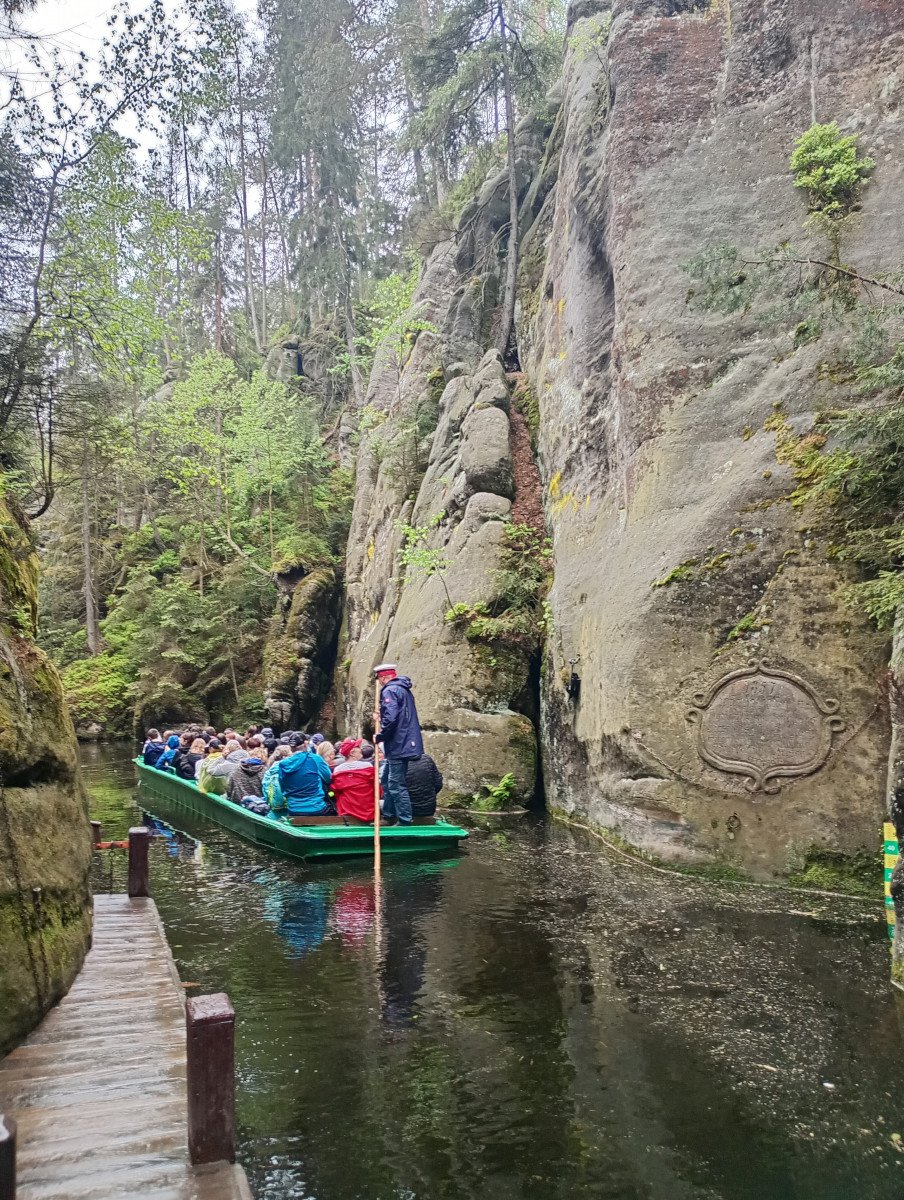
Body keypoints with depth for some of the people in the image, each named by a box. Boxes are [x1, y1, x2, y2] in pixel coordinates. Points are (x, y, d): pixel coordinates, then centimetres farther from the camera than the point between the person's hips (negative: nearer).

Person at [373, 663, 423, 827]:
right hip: (407, 743, 10)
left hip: (398, 745, -10)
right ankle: (388, 816, 27)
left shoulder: (389, 690, -14)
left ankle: (405, 823, -4)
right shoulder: (404, 690, 17)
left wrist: (379, 737, -12)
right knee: (389, 781, 20)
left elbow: (391, 718, -25)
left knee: (397, 786, -6)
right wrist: (381, 718, 15)